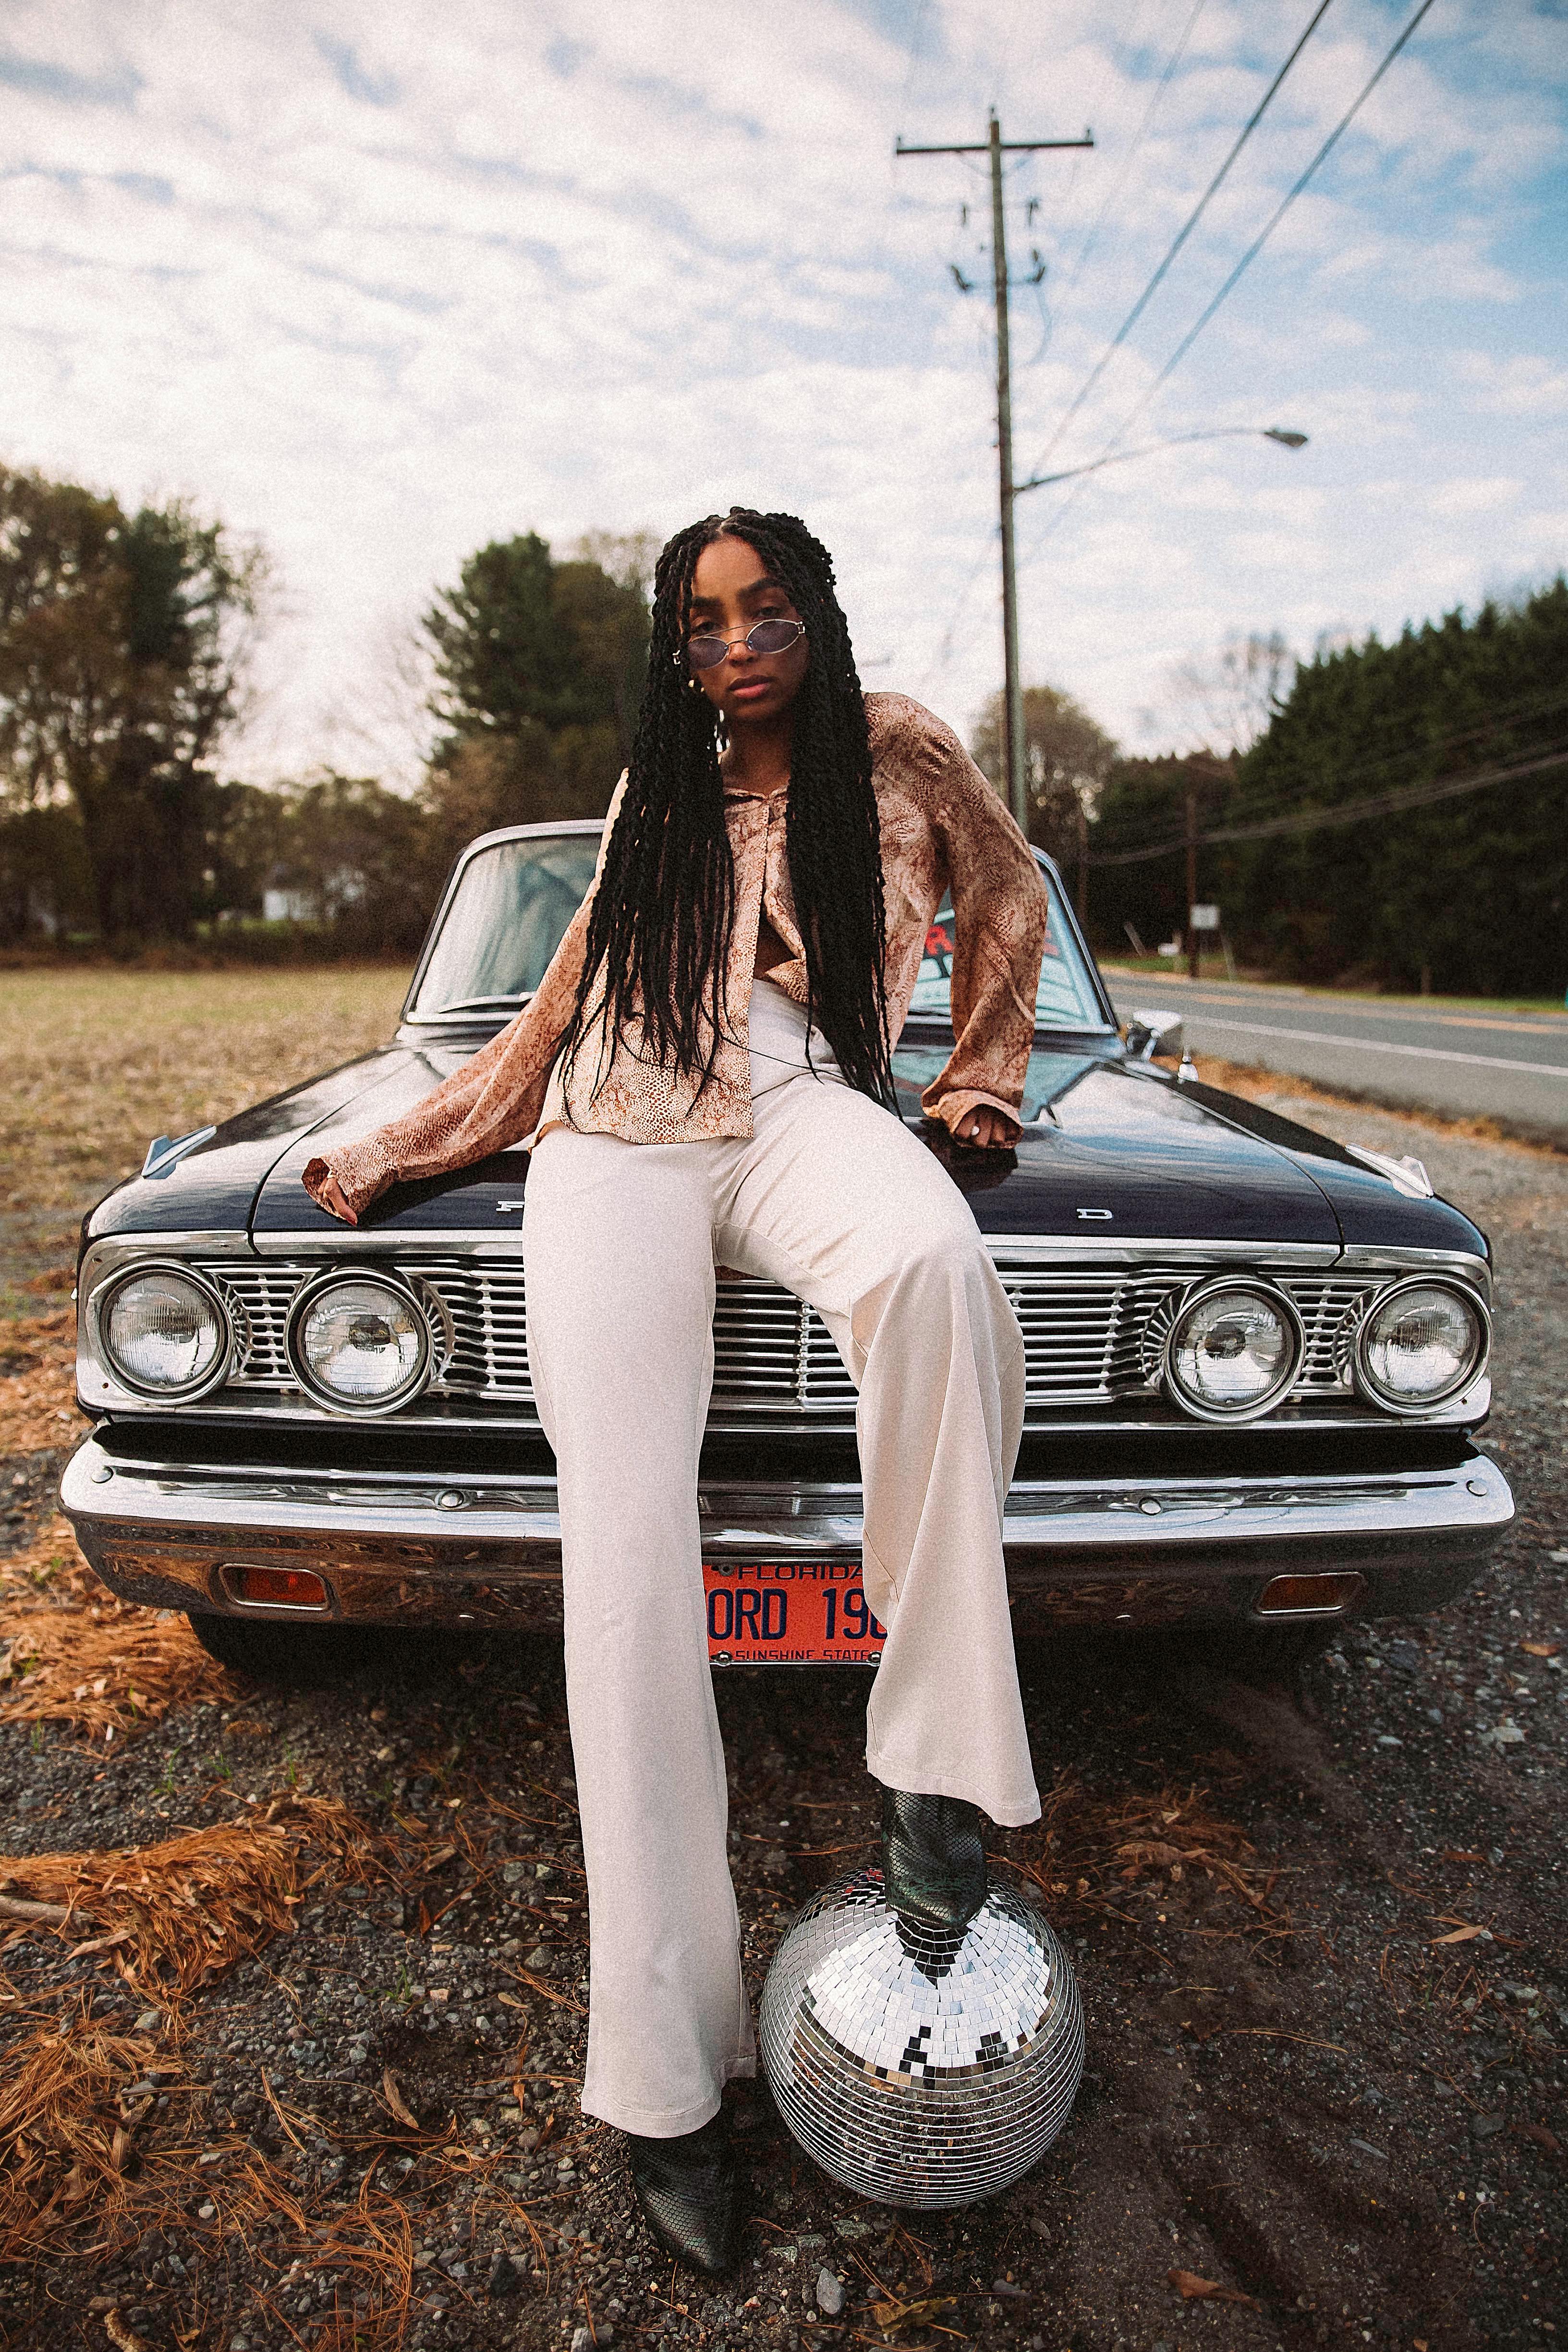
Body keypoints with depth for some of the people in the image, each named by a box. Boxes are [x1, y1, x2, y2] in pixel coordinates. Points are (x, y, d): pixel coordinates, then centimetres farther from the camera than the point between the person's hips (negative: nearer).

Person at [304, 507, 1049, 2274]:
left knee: (934, 1262, -40)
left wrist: (976, 1076, 24)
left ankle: (932, 1762, -24)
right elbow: (561, 1010, 27)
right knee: (627, 1534, -19)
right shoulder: (658, 796, 28)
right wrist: (392, 1153, 24)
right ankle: (663, 2067, -13)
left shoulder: (894, 751, 20)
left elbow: (1007, 890, 32)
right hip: (616, 1136, 2)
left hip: (797, 1107, -1)